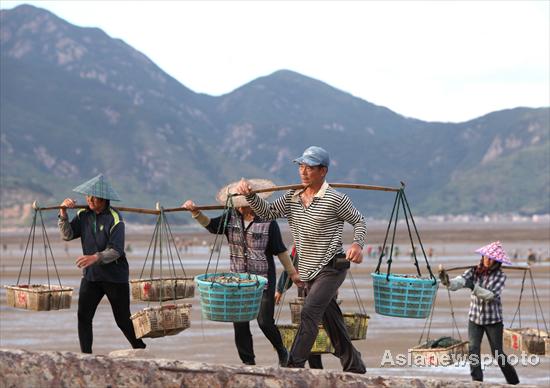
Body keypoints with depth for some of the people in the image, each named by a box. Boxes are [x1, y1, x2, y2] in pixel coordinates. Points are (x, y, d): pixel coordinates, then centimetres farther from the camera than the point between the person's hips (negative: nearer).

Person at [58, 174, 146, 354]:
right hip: (90, 276, 4)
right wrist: (63, 214, -16)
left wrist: (96, 257, -36)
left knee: (123, 320, 3)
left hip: (115, 276, -4)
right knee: (83, 317, -7)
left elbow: (116, 250, -21)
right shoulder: (83, 215, 4)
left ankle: (141, 351, 22)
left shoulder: (114, 219, -14)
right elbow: (67, 235, -3)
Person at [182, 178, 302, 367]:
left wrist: (292, 272, 4)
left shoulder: (267, 221, -9)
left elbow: (280, 250, -2)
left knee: (265, 321, -6)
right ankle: (248, 362, 15)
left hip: (263, 280, -4)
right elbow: (210, 224, -7)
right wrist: (195, 212, -24)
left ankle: (281, 351, 22)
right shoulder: (231, 218, 3)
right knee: (239, 324, 3)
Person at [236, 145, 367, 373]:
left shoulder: (336, 199, -11)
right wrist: (250, 195, -16)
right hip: (309, 270, 7)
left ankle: (294, 366, -20)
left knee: (309, 313, -20)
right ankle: (353, 365, 27)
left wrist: (358, 245, -18)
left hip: (332, 267, -7)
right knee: (330, 319, 15)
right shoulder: (292, 198, 6)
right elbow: (268, 212, 0)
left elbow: (358, 220, -1)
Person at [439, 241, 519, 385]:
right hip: (475, 318, 2)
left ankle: (513, 382, 25)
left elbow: (491, 295, -22)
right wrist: (447, 282, -41)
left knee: (497, 353, 4)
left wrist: (473, 287, -33)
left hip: (493, 320, -2)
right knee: (473, 349, -13)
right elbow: (459, 282, -19)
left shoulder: (500, 276, -9)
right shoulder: (474, 271, -3)